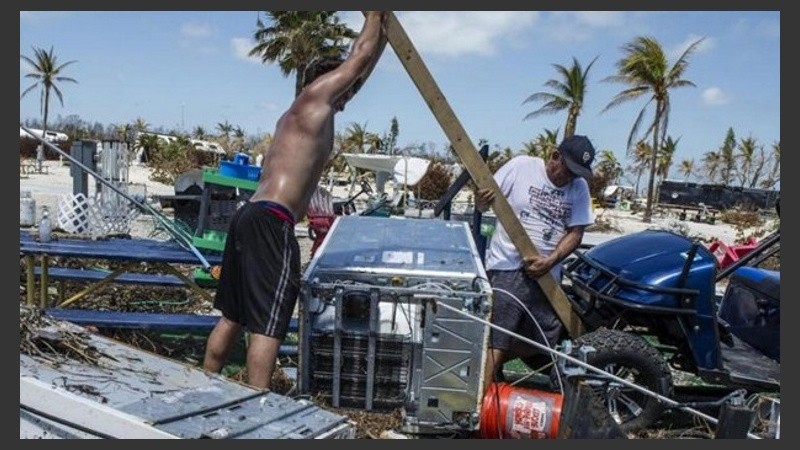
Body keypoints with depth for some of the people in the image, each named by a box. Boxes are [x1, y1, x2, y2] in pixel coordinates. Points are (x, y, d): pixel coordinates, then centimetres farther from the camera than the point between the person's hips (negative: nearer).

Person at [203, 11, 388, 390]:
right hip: (271, 222, -10)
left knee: (232, 316, 16)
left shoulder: (295, 115, 26)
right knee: (267, 326, -10)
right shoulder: (315, 96, 1)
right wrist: (377, 14, 24)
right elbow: (362, 55, 9)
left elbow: (360, 65, 34)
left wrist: (382, 29, 37)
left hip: (249, 216, 10)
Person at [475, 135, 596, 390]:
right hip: (508, 268, -5)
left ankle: (493, 362, 35)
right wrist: (482, 201, -26)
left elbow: (575, 233, 1)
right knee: (497, 338, -11)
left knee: (545, 340, 13)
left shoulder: (579, 187, 5)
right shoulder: (520, 166, -4)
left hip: (545, 274, 5)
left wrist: (550, 261, -14)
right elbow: (484, 204, -1)